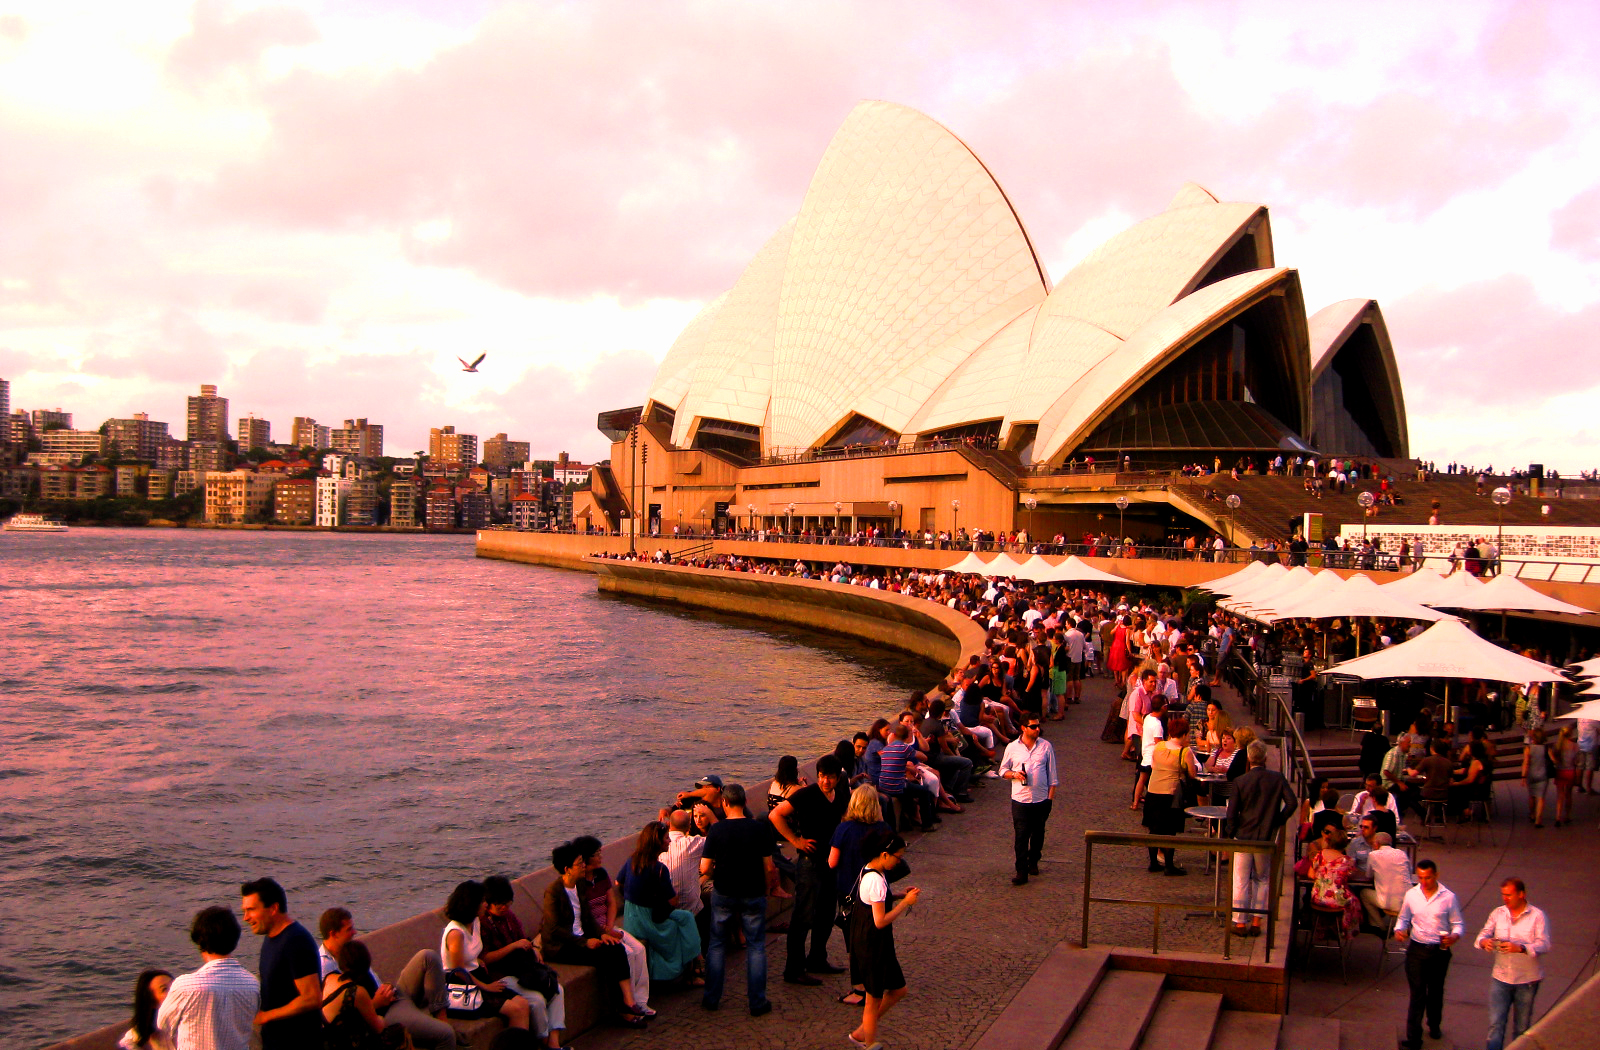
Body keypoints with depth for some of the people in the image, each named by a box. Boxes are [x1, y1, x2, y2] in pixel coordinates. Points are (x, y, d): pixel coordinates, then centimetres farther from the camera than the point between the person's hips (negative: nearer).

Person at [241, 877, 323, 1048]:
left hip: (298, 1042, -9)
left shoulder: (296, 942, -19)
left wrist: (264, 1016, -18)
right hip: (272, 1040, 9)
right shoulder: (271, 937, 12)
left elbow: (312, 999, -24)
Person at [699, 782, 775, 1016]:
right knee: (756, 946, 8)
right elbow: (769, 867, -5)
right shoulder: (759, 830, -8)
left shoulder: (716, 830, -10)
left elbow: (705, 868, -9)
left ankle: (711, 998, 18)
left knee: (717, 945, 15)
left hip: (723, 894, 0)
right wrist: (766, 888, 13)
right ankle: (757, 1002, 9)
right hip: (753, 895, 0)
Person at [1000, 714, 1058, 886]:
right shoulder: (1012, 747, -1)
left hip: (1041, 799, 2)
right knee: (1020, 836, -5)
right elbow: (1003, 770, 8)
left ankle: (1033, 861, 37)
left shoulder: (1046, 746, 1)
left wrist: (1051, 796, 1)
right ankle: (1021, 872, -1)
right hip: (1020, 799, -1)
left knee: (1038, 833, 15)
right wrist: (1014, 774, -13)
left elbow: (1052, 773, 6)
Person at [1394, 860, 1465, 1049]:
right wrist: (1399, 930, -8)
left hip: (1439, 950, 0)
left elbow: (1459, 924, -2)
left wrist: (1454, 937, -22)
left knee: (1436, 991, 18)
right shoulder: (1411, 895, -1)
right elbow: (1403, 918, 12)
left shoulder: (1448, 897, -7)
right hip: (1416, 950, 0)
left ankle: (1434, 1025, 43)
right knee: (1417, 993, -2)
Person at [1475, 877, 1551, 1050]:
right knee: (1495, 1024, -2)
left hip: (1527, 981, -2)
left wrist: (1520, 948, -32)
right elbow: (1483, 934, 3)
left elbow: (1544, 944, -17)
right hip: (1500, 978, 2)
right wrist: (1484, 942, -21)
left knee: (1522, 1026, 13)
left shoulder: (1537, 916, -8)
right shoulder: (1498, 913, 2)